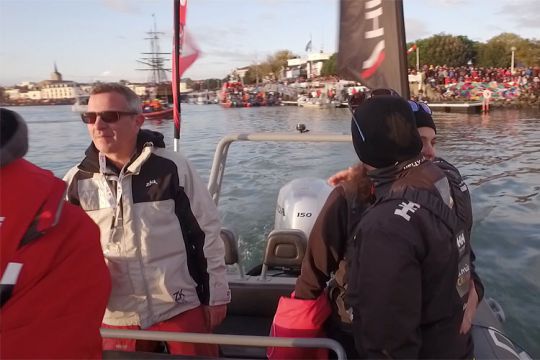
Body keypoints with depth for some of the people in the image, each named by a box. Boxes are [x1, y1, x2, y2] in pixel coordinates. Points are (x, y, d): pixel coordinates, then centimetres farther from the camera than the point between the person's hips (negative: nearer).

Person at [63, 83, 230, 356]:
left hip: (182, 306, -2)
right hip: (117, 316, 3)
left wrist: (216, 295, -1)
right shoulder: (76, 181, -2)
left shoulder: (173, 167, -9)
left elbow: (208, 231, -4)